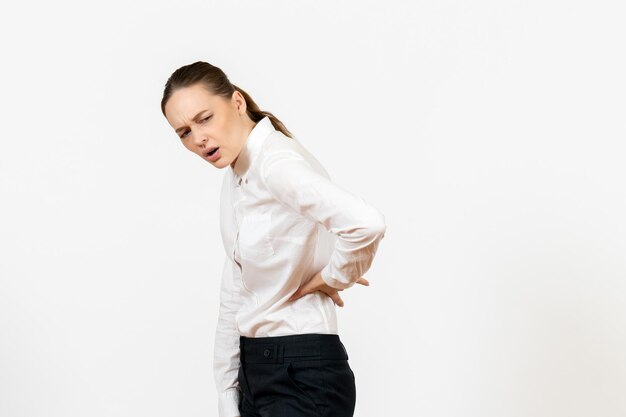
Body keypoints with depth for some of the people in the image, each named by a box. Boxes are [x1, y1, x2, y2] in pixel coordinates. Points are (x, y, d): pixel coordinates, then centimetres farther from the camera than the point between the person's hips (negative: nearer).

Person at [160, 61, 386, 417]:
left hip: (303, 377, -9)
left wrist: (334, 277, -17)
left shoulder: (276, 161, -18)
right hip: (256, 371, 9)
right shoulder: (235, 180, 11)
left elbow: (365, 224, -35)